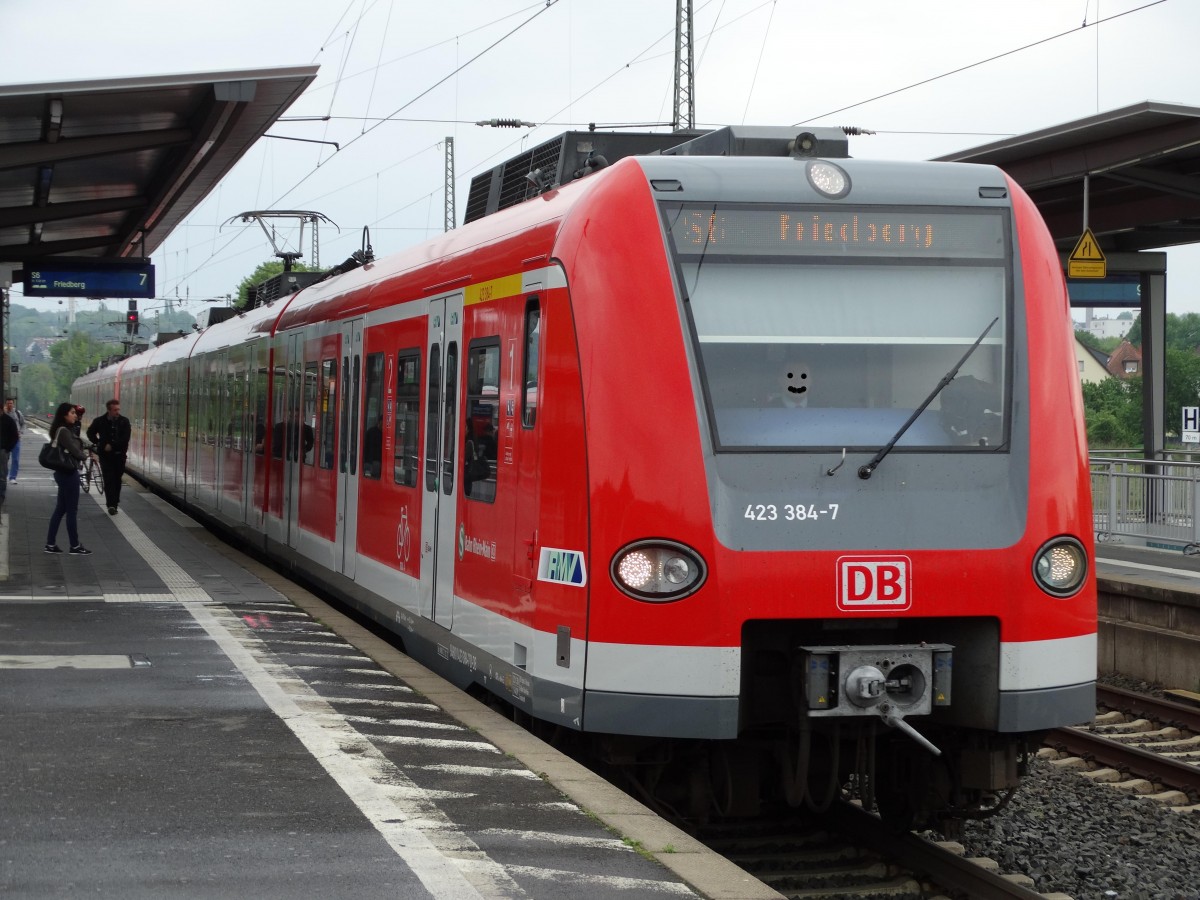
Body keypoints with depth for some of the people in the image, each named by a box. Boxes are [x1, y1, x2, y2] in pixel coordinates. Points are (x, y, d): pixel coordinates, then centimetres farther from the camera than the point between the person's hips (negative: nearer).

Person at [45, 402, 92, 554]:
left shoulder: (67, 430, 11)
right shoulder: (63, 431, -18)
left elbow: (74, 448, 15)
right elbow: (75, 452, -19)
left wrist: (82, 453, -5)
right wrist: (85, 455, 0)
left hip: (64, 473, 10)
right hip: (68, 474, -10)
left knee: (60, 509, 13)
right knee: (72, 510, -1)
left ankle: (51, 544, 16)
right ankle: (75, 546, 6)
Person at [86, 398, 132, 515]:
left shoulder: (124, 421, -2)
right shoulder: (99, 421, 0)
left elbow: (125, 438, -9)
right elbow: (90, 433, 14)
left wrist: (112, 446, -14)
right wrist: (100, 445, 4)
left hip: (119, 454, 1)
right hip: (105, 454, -1)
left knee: (117, 479, 6)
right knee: (109, 479, -9)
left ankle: (114, 503, 18)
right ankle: (112, 505, -15)